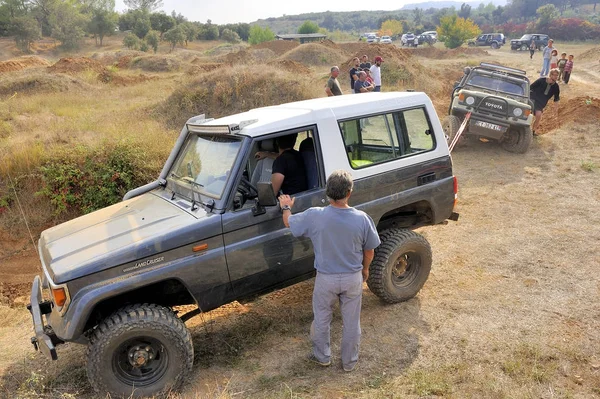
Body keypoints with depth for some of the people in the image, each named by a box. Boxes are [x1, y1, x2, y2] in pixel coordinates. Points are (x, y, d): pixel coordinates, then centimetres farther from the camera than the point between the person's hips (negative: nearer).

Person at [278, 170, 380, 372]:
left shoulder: (315, 216, -21)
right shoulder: (362, 219, -18)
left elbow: (289, 223, -1)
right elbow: (369, 251, -4)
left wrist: (286, 207, 20)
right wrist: (365, 269, 16)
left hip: (326, 279, -1)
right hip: (353, 278, 1)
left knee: (322, 320, 22)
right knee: (351, 322, 19)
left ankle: (322, 356, 40)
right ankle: (349, 361, 36)